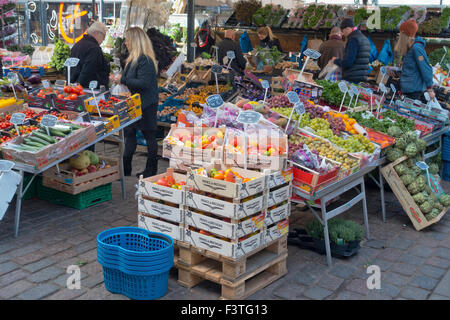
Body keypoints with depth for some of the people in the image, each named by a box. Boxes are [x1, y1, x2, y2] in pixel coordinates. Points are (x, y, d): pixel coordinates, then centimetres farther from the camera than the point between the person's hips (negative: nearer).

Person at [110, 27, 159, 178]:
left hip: (146, 104, -10)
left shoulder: (145, 60, -19)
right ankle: (125, 168, 20)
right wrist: (119, 78, 5)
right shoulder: (134, 58, 13)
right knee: (129, 133, 12)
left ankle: (151, 170, 14)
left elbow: (143, 83, -26)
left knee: (149, 135, 2)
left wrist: (123, 80, -21)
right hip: (136, 103, 10)